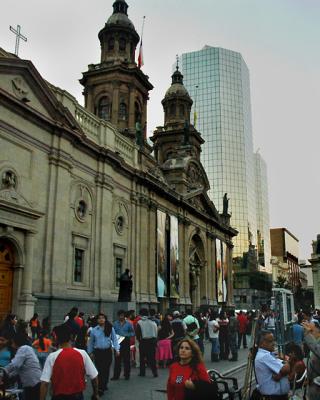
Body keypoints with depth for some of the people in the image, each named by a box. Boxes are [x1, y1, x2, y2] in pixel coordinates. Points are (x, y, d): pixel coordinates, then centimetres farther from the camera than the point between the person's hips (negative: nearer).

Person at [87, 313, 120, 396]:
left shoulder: (110, 329, -1)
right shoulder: (94, 330, 1)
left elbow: (114, 339, 0)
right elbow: (91, 342, 12)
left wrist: (117, 349, -10)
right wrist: (90, 352, 14)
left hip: (108, 351, 1)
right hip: (98, 352, -1)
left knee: (106, 369, 12)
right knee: (100, 370, -8)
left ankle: (104, 385, 32)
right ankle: (100, 388, -4)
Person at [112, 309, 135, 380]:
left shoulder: (128, 324, 1)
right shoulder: (115, 324, 5)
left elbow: (133, 333, 2)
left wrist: (127, 335, -14)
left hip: (126, 342, -1)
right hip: (117, 342, 1)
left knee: (126, 359, 5)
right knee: (117, 359, 3)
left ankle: (127, 375, 17)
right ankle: (116, 375, 12)